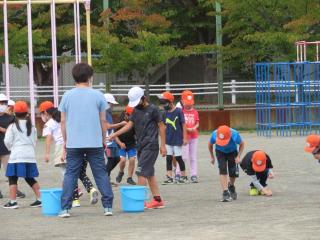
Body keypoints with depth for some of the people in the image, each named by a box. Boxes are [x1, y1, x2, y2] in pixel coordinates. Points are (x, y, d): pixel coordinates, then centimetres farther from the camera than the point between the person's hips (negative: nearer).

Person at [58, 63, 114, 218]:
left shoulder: (67, 96, 2)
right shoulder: (97, 95, 0)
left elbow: (63, 121, 5)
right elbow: (103, 120, 3)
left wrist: (65, 140, 15)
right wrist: (104, 138, 14)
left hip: (73, 143, 1)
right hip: (95, 143, -1)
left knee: (70, 174, 4)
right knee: (101, 174, 5)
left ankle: (65, 208, -1)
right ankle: (108, 206, 1)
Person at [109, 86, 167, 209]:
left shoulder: (152, 109, -7)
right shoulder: (136, 111, 13)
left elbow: (162, 127, -5)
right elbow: (129, 125, 6)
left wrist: (163, 145, -7)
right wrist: (115, 134, -7)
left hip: (150, 146, -8)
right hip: (141, 146, 8)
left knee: (141, 173, -12)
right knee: (149, 174, 10)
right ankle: (158, 200, 15)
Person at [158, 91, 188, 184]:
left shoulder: (178, 111, -10)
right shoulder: (165, 113, 5)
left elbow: (183, 125, -7)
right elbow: (164, 127, 12)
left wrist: (184, 138, -9)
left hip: (177, 139, -5)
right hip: (168, 140, 5)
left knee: (178, 157, 1)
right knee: (169, 158, 2)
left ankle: (184, 176, 15)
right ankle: (169, 177, 4)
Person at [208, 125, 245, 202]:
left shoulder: (235, 135, -38)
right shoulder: (214, 135, -34)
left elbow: (242, 144, -14)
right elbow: (210, 145, -9)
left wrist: (238, 157, -20)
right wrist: (212, 157, -1)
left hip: (232, 152, 0)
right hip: (220, 152, 0)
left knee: (233, 172, -3)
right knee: (223, 170, -19)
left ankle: (231, 186, 31)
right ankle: (225, 193, -19)